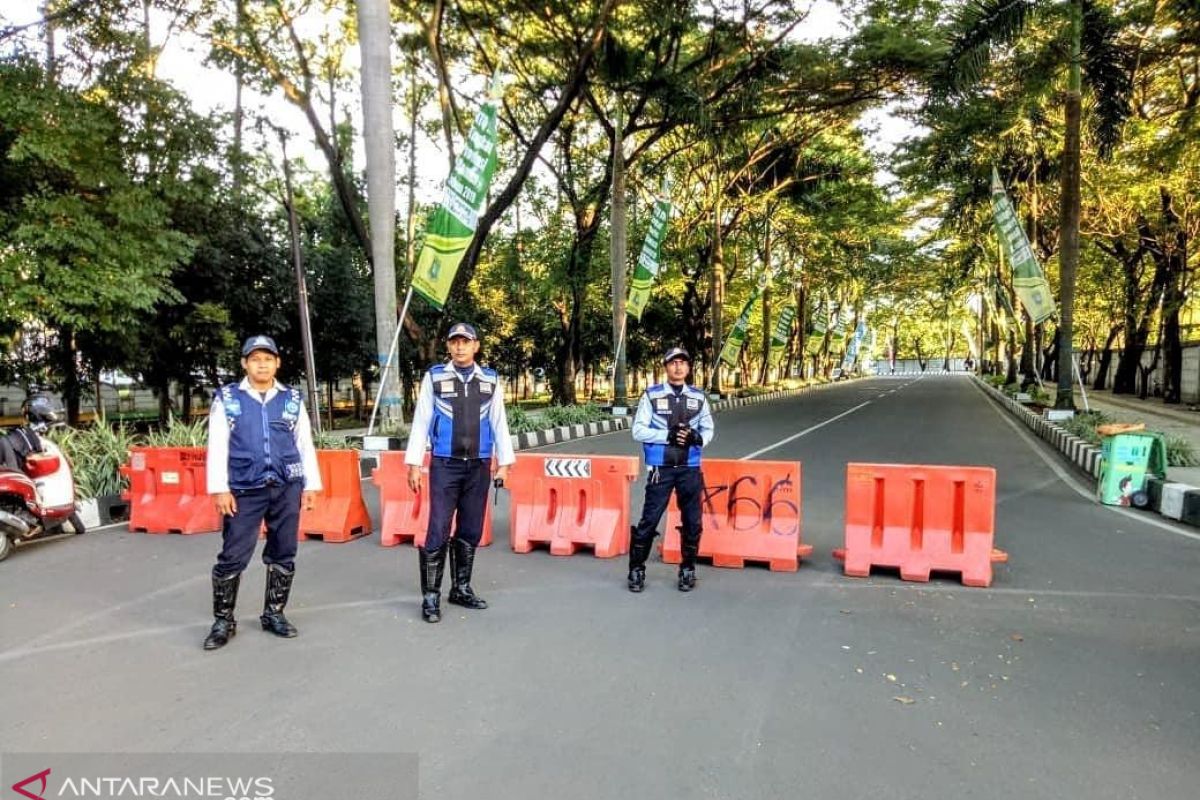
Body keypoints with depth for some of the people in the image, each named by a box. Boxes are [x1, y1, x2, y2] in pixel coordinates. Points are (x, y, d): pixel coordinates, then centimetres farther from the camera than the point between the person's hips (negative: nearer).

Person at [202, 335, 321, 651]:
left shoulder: (293, 399, 8)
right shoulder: (227, 398, 3)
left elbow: (305, 444, 10)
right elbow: (217, 445, 0)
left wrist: (311, 484, 6)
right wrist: (220, 488, -6)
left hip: (286, 488, 2)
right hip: (244, 490, -2)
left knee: (283, 555, 9)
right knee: (233, 557, 0)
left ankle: (274, 614, 24)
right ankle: (223, 621, 16)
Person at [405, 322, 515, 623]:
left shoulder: (491, 380, 6)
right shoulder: (434, 377, 0)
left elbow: (499, 423, 9)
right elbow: (421, 422, 0)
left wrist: (504, 463, 6)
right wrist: (414, 464, -3)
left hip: (479, 467, 3)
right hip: (444, 466, -3)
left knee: (470, 532, 10)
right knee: (438, 533, -4)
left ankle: (461, 589, 25)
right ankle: (431, 597, 8)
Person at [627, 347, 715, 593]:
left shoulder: (699, 397, 8)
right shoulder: (651, 395, 0)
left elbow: (708, 430, 11)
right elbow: (639, 431, -5)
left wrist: (697, 438, -12)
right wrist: (668, 436, -17)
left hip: (690, 469, 3)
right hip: (661, 469, -3)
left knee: (692, 522, 8)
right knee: (649, 520, -1)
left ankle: (688, 570, 23)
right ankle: (637, 570, 12)